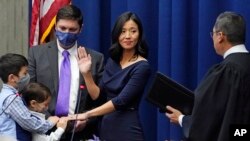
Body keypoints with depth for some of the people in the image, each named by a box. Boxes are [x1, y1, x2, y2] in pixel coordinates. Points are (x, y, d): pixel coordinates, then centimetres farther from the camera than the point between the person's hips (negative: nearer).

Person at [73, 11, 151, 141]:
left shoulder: (142, 67, -12)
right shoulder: (112, 61, 8)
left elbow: (121, 100, -20)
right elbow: (97, 95, 8)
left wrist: (87, 114, -22)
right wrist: (86, 73, -6)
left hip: (127, 131, -6)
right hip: (106, 128, 6)